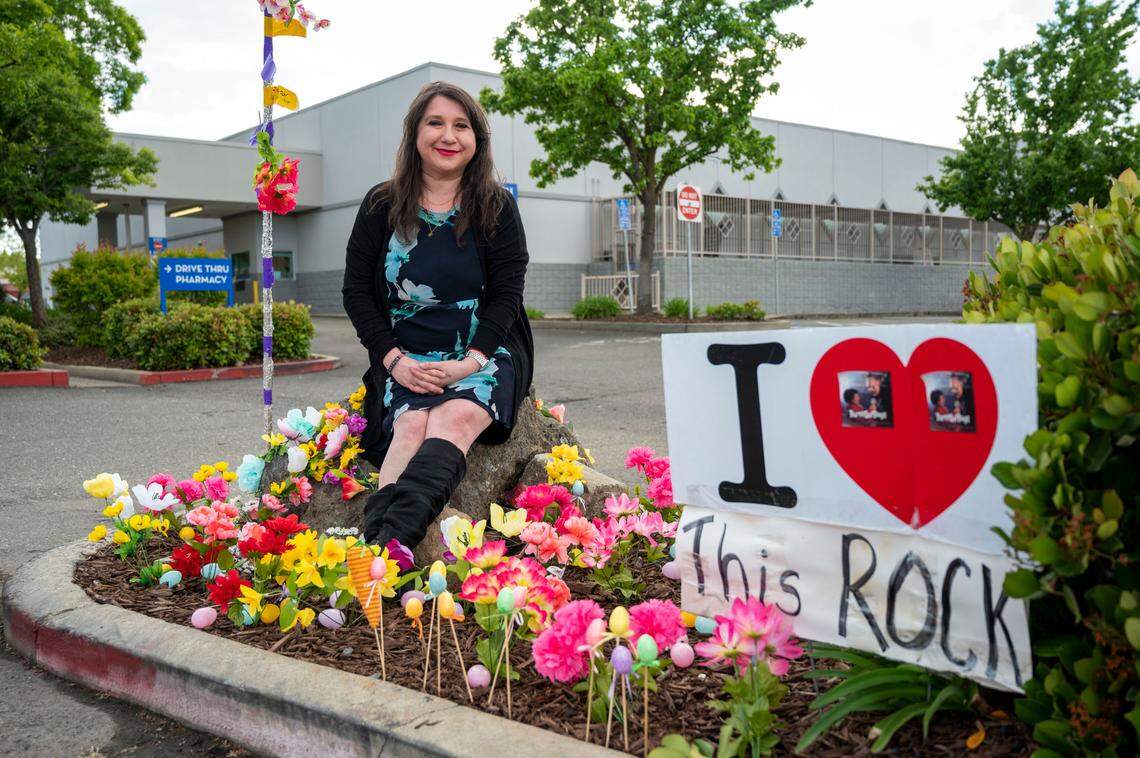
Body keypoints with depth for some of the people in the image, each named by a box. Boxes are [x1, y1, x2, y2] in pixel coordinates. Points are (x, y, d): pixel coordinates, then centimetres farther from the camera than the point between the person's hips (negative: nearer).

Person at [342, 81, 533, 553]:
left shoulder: (496, 207, 5)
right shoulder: (382, 206, 7)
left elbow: (507, 294, 0)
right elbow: (356, 290, 6)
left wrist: (470, 362, -15)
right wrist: (394, 359, -8)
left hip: (483, 355, -1)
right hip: (405, 359, 1)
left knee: (457, 417, -32)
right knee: (411, 426, -29)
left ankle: (387, 543, -52)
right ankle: (377, 551, -48)